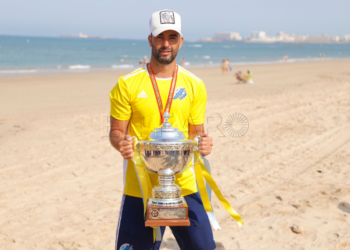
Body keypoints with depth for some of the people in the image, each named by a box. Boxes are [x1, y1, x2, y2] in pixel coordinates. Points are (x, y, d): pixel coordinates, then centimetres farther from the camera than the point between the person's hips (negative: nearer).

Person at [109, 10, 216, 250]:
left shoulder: (194, 85, 6)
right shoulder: (127, 84, -1)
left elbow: (195, 131, 12)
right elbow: (116, 132, 3)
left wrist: (202, 142, -11)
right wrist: (121, 143, -19)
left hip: (184, 185, 2)